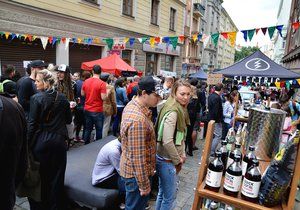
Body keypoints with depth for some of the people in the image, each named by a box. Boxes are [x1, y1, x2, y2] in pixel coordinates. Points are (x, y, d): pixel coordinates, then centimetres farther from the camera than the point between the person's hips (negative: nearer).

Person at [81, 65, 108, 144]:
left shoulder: (86, 81, 1)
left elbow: (82, 94, 10)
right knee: (99, 130, 8)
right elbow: (103, 98, -18)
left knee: (88, 129, 16)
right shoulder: (102, 83, -16)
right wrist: (107, 92, -1)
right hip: (97, 111, -5)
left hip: (87, 110, 5)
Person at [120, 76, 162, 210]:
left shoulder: (132, 105, -1)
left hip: (130, 168, 9)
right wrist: (144, 185, -19)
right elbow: (138, 158, -28)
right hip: (136, 173, -9)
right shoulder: (138, 120, -33)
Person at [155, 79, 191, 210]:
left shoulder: (180, 109, 6)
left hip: (166, 159, 9)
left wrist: (182, 154, 8)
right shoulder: (173, 111, -23)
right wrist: (177, 160, -15)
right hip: (168, 161, -9)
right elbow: (167, 141, -29)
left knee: (163, 193, 24)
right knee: (170, 197, 9)